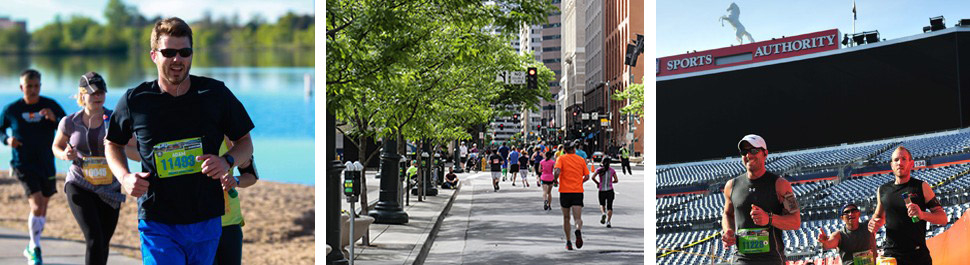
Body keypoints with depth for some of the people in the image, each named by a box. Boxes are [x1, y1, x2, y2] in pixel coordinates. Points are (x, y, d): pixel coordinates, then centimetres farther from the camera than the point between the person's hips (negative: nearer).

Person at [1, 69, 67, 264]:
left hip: (46, 164, 3)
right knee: (36, 206, -17)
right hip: (23, 165, -3)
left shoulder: (51, 105, -1)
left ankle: (31, 248, 35)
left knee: (42, 209, 13)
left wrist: (54, 118, -22)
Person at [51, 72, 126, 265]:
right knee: (94, 238, -18)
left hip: (110, 187, 2)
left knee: (103, 243, 9)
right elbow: (56, 146, 15)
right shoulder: (70, 122, -2)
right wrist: (65, 155, -7)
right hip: (79, 186, -2)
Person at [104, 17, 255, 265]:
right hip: (157, 223, -2)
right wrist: (124, 177, -4)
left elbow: (245, 142, 9)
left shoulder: (215, 93, -1)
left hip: (207, 222, 2)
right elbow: (112, 143, 15)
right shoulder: (134, 101, -3)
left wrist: (227, 161, -13)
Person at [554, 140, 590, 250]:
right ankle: (578, 231, -38)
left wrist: (555, 179, 3)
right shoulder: (581, 160, 9)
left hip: (565, 191, -1)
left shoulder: (561, 158, 0)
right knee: (578, 218, -5)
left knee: (566, 218, 14)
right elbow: (587, 176, 7)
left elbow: (557, 172, -17)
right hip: (578, 192, 1)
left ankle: (568, 242, 17)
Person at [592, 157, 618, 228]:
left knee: (602, 205, 20)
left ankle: (603, 213, -11)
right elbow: (616, 180, -1)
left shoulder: (599, 170, -1)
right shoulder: (612, 170, 1)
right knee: (609, 207, 7)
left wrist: (597, 183, 6)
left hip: (602, 190, 0)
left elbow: (593, 177, -11)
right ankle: (608, 222, -5)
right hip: (610, 190, 0)